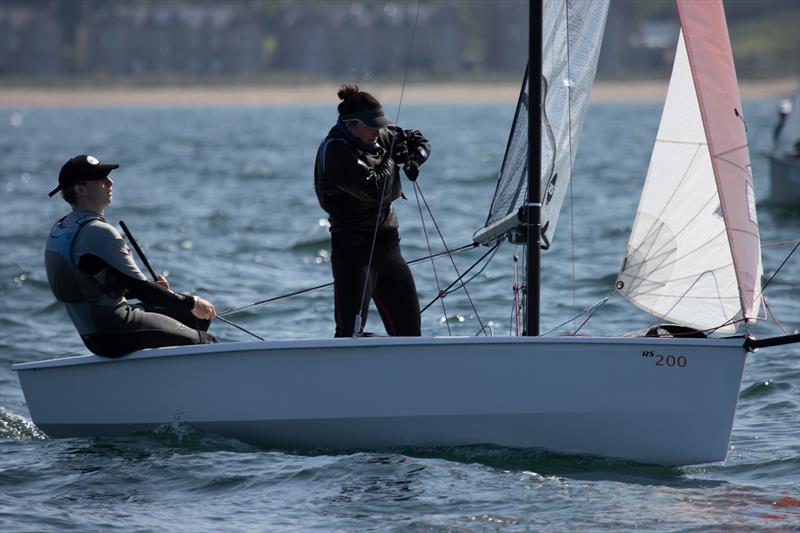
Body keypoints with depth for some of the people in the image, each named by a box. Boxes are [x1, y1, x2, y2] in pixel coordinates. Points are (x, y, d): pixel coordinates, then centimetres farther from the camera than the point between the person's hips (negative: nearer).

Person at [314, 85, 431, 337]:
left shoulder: (379, 137, 8)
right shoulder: (335, 153, -17)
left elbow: (419, 141, 25)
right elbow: (376, 189, -26)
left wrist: (414, 159, 2)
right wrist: (392, 160, -8)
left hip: (387, 244, 9)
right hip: (354, 247, -9)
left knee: (408, 326, 13)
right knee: (350, 329, -18)